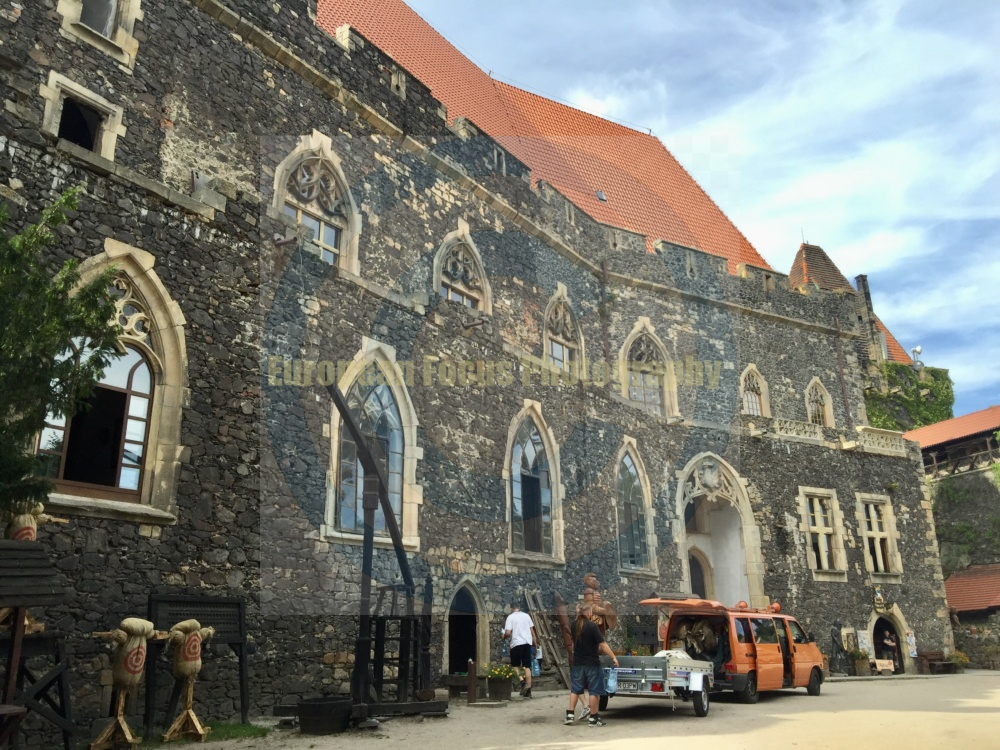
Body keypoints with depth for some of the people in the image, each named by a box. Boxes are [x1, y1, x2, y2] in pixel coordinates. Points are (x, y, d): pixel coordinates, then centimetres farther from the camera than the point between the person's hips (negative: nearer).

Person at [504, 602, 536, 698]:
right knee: (527, 666, 7)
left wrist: (504, 637, 10)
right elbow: (532, 630, 12)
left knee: (515, 665, 11)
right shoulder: (526, 615, 11)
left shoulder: (510, 617, -2)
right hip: (527, 642, 4)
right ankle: (528, 690, 2)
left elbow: (508, 633, -11)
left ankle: (522, 681, -13)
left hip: (516, 643, -4)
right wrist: (534, 642, 20)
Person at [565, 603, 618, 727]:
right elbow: (602, 644, -19)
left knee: (575, 689, 14)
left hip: (578, 663, 5)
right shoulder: (592, 626, -15)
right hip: (592, 663, -5)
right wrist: (613, 657, -15)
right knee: (594, 690, 4)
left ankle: (570, 715, 13)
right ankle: (593, 718, 7)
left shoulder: (575, 625, 2)